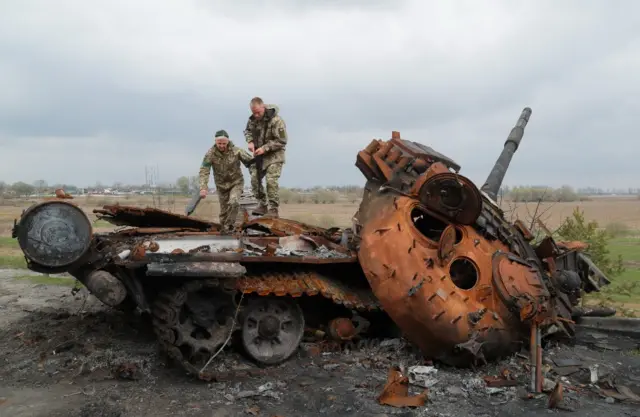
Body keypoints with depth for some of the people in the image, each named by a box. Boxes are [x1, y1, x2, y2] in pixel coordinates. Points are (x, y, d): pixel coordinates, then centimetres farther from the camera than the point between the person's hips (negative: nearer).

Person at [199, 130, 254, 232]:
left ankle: (229, 226, -8)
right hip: (221, 185, 2)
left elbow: (250, 161, -11)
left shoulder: (236, 151, -20)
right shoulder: (210, 153, -19)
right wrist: (203, 188, -32)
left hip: (236, 182, -1)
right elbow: (204, 171, -22)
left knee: (233, 203, -25)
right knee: (224, 210, 9)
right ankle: (225, 230, 30)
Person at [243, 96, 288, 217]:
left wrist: (265, 148, -23)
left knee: (271, 181, -16)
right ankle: (262, 205, 15)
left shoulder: (276, 120, -22)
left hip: (274, 155, -6)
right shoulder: (253, 119, -2)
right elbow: (248, 130, 16)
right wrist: (250, 141, -6)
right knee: (255, 179, 2)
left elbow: (281, 141, -18)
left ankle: (273, 209, -8)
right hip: (259, 154, 6)